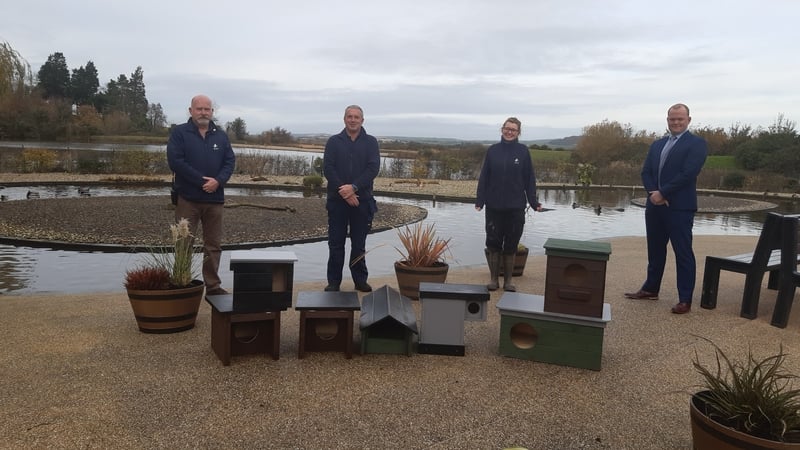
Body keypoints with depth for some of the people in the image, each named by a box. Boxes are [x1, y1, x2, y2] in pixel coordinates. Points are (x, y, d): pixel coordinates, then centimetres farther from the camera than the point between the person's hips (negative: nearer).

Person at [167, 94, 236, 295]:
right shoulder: (179, 133, 0)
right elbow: (175, 161, -11)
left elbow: (230, 161, 6)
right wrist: (201, 180, -17)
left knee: (214, 245, 8)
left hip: (215, 199, 4)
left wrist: (218, 181, -13)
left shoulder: (221, 135, 12)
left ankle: (213, 285, 17)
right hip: (187, 198, -4)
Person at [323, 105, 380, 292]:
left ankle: (360, 280, 17)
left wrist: (354, 187, -18)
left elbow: (373, 168, -6)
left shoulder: (371, 142, 5)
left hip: (362, 200, 0)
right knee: (336, 243, 4)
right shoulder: (334, 142, 5)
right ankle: (334, 281, 12)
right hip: (337, 200, 0)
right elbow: (328, 169, -4)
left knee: (359, 243, 7)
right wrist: (344, 192, -15)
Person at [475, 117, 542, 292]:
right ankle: (494, 279, 19)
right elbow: (484, 177, 2)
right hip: (494, 206, 1)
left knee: (511, 245, 7)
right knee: (493, 243, 5)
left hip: (516, 206, -1)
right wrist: (479, 200, -5)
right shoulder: (493, 150, 3)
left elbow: (529, 179, 1)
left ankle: (508, 280, 20)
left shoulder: (523, 151, 0)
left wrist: (534, 202, -5)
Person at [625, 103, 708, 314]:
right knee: (655, 250, 15)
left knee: (683, 253, -2)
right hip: (655, 206, 7)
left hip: (680, 207, -6)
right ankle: (651, 289, 28)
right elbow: (646, 172, 9)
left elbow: (688, 173, -15)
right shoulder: (657, 144, 17)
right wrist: (653, 193, -9)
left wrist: (662, 193, -16)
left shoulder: (696, 143, -4)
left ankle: (685, 300, 2)